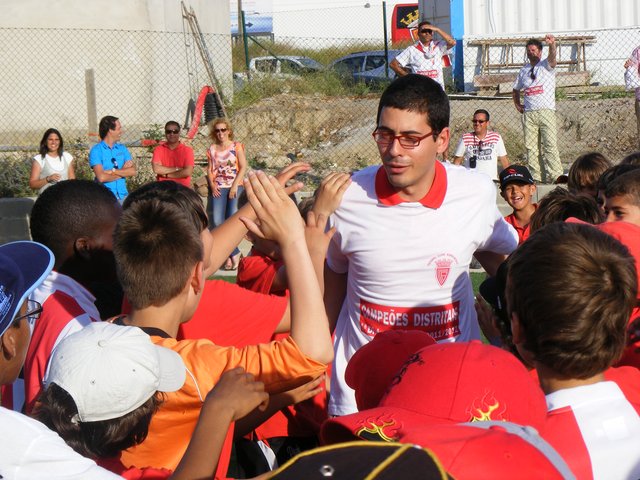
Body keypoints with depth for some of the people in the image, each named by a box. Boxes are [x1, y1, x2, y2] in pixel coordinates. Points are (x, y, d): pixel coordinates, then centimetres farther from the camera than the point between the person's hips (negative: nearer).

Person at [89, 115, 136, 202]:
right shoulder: (96, 150, -3)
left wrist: (112, 171, -11)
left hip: (123, 195, 4)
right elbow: (101, 177, -15)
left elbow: (133, 171, 0)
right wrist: (123, 171, -2)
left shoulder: (122, 148, 12)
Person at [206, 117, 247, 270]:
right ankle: (234, 254, -7)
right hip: (218, 188, 2)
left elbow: (243, 167, -1)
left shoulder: (237, 146, 5)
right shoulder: (212, 149, 13)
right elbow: (209, 169, 12)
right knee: (217, 221, -14)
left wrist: (235, 186, -10)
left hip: (235, 187, -2)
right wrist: (212, 185, -5)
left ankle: (229, 255, -2)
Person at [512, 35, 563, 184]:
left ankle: (556, 176, -15)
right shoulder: (524, 70, 18)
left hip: (546, 111, -5)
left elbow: (552, 58, -20)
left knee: (550, 145, -13)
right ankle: (535, 176, 5)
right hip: (528, 113, 5)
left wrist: (552, 45, -40)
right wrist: (517, 105, 17)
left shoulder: (546, 65, 4)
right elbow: (516, 89, 32)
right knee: (530, 146, 2)